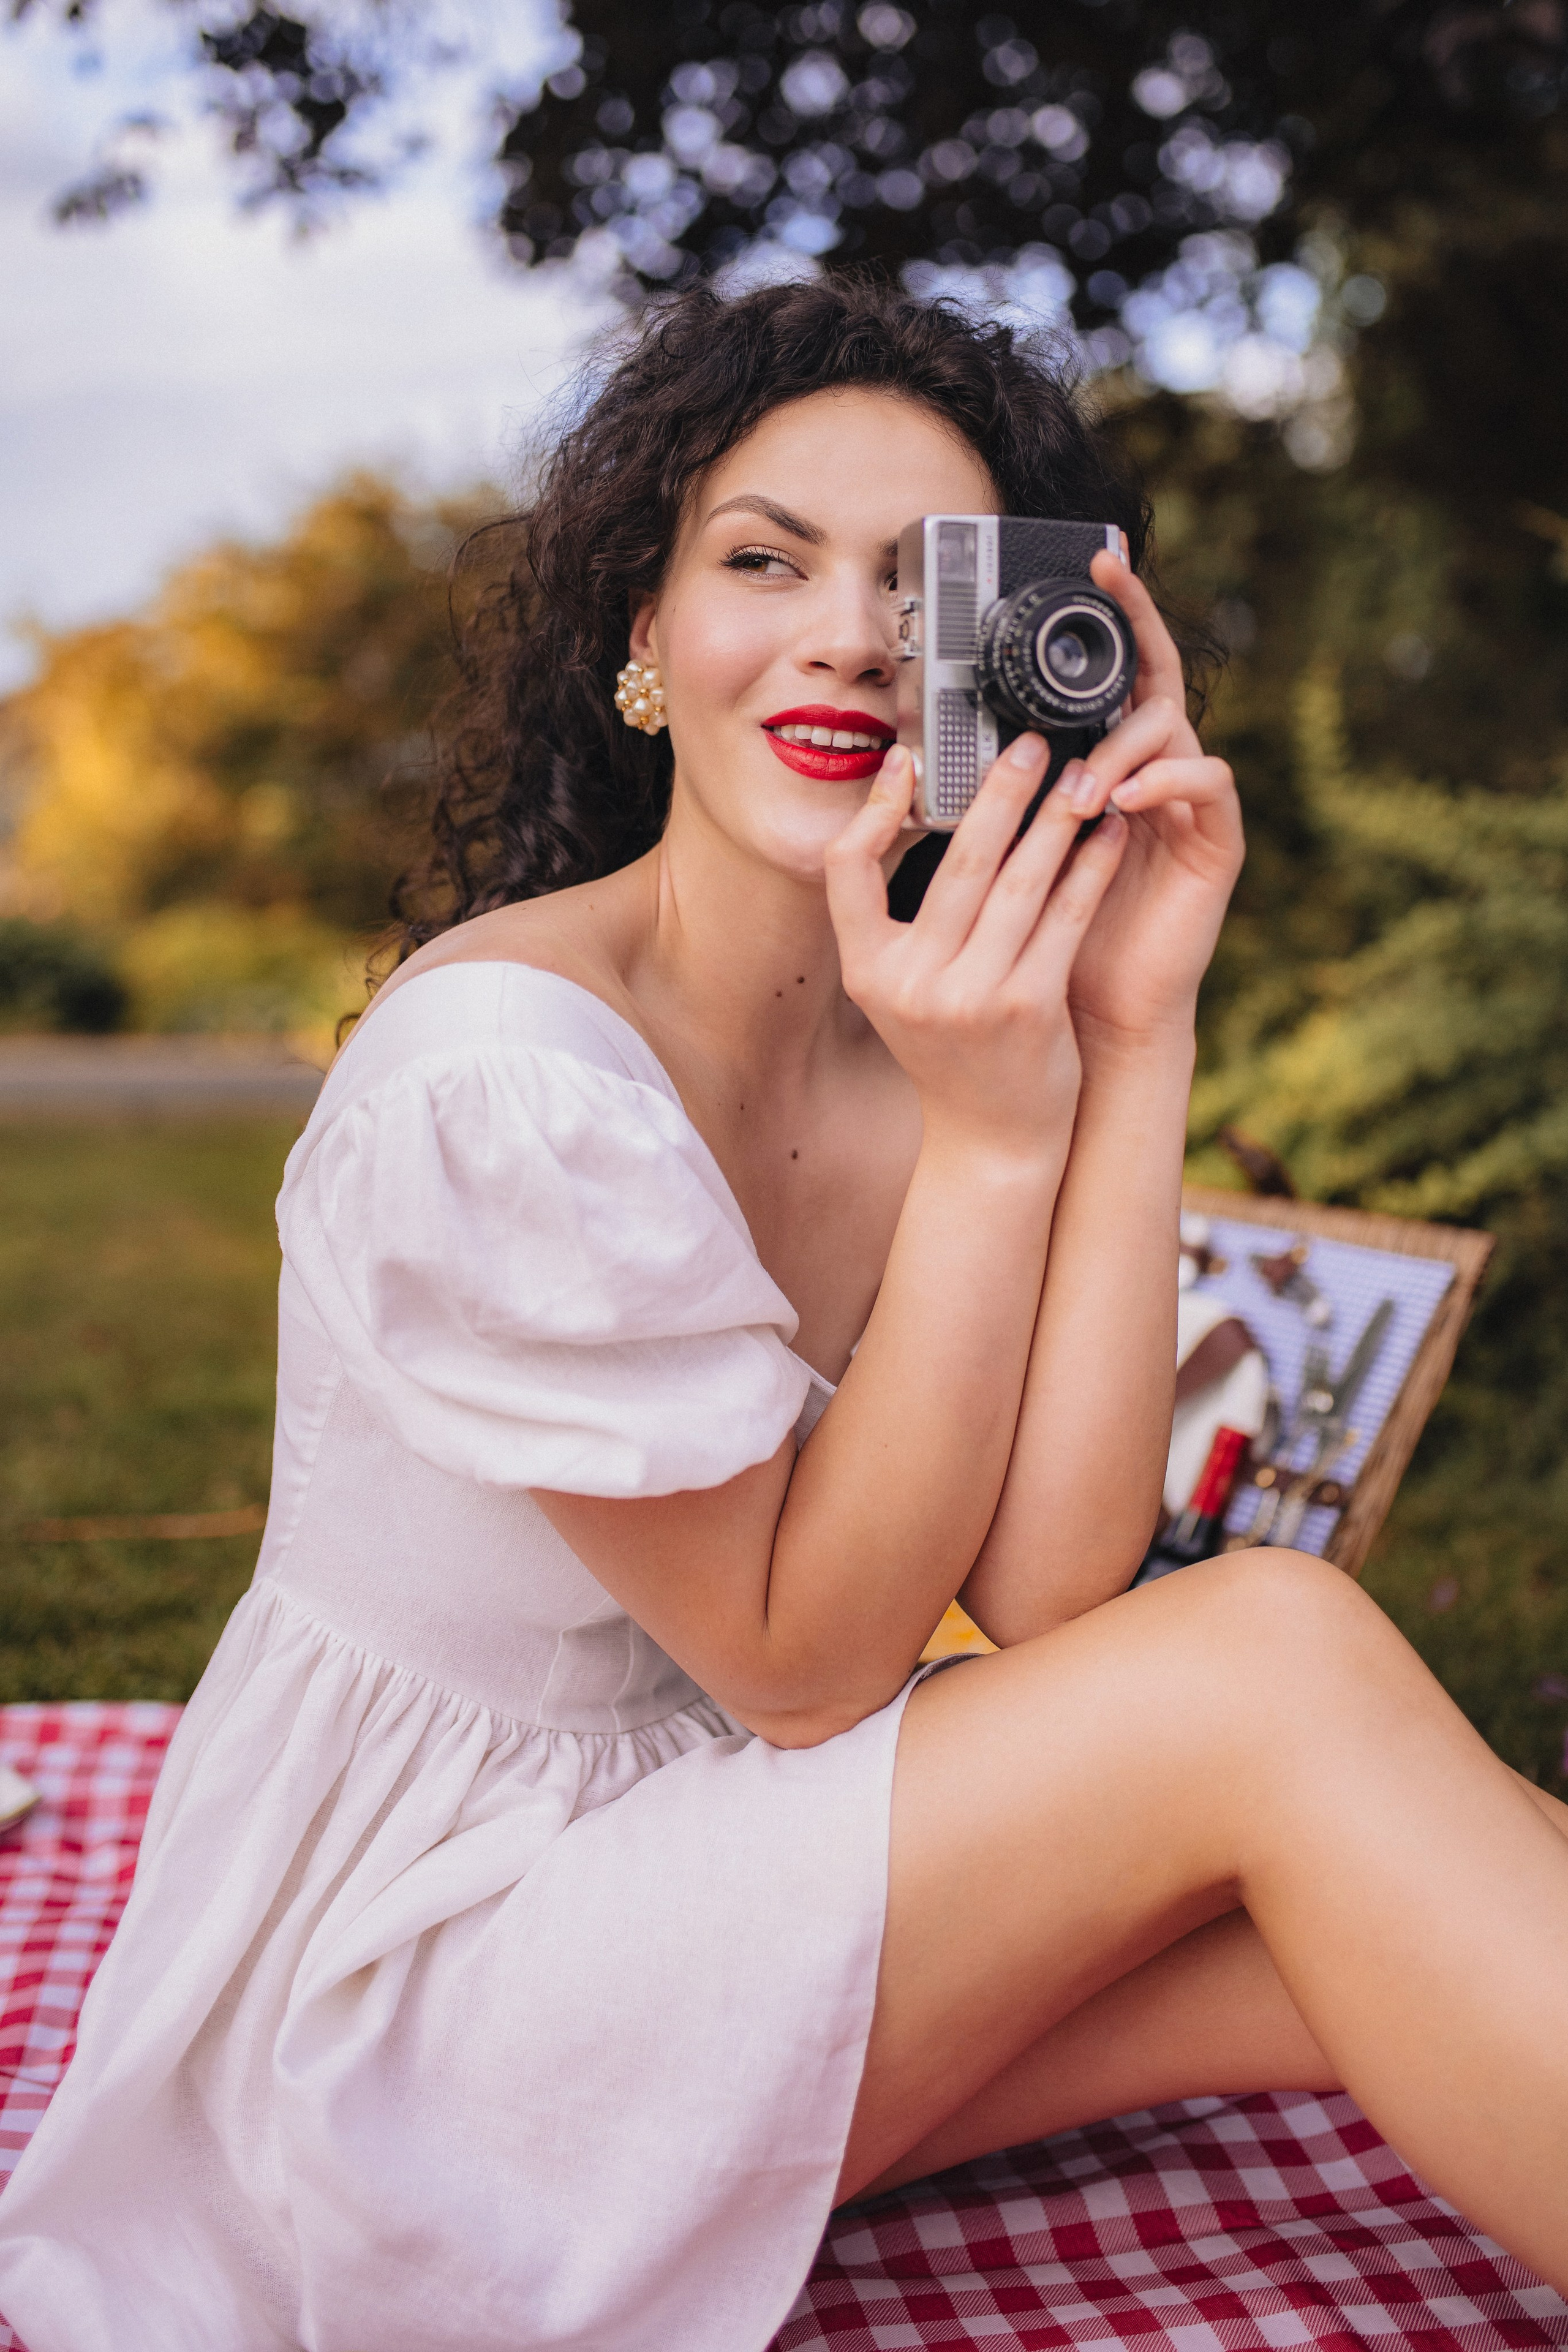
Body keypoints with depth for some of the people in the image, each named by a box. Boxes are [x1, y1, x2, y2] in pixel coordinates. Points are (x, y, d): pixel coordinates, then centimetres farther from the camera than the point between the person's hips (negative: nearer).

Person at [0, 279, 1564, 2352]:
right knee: (1278, 1664, -21)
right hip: (400, 2008, -6)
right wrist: (995, 1139, -25)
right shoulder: (502, 1072, -23)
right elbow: (805, 1666, -18)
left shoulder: (929, 1024, -1)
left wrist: (1135, 1044, -18)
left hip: (703, 1879, 7)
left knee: (1392, 1902, -14)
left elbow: (1040, 1594, -13)